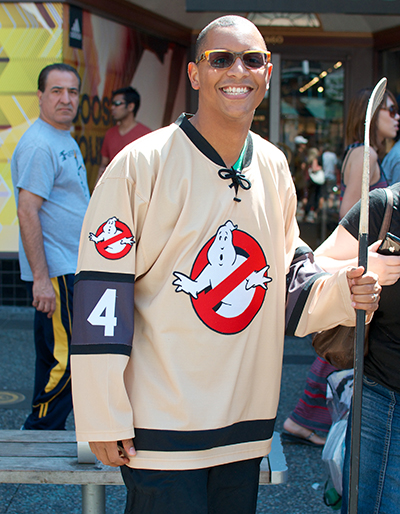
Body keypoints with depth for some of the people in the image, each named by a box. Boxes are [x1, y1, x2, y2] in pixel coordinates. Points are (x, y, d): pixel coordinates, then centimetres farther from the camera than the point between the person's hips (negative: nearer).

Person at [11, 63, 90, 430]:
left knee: (56, 360, 15)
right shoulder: (38, 145, -15)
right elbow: (27, 212, -21)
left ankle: (48, 439, 25)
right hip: (55, 274, -10)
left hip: (73, 270, 10)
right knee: (64, 361, -6)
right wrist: (41, 278, -25)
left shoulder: (66, 141, 16)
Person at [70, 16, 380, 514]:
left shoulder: (274, 167, 6)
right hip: (160, 429, -6)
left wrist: (339, 292, -4)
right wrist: (104, 419, -12)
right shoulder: (141, 164, -12)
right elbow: (101, 295, -12)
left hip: (245, 426, 6)